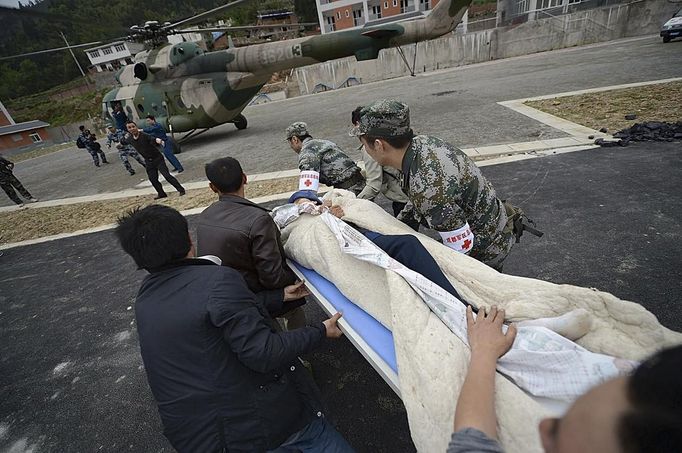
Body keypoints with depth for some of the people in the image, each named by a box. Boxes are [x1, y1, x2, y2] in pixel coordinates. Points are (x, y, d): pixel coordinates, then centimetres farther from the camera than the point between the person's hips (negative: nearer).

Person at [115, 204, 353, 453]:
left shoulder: (144, 297, 3)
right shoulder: (218, 280, -24)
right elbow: (265, 355, -24)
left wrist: (280, 295, 16)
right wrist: (321, 330, -10)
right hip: (261, 421, -6)